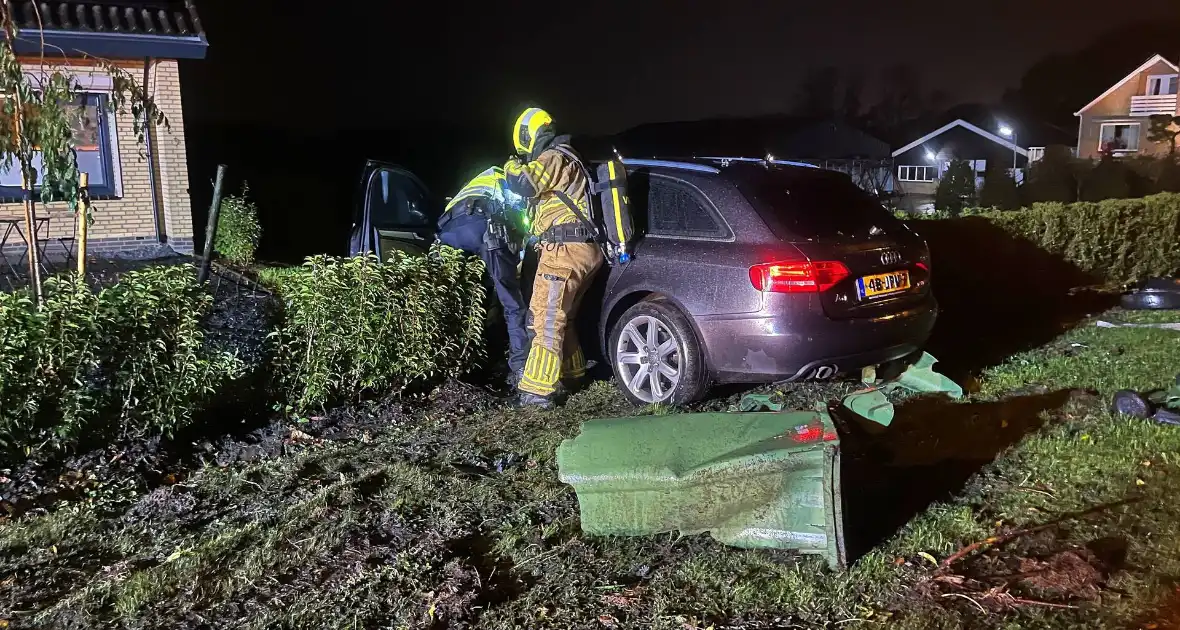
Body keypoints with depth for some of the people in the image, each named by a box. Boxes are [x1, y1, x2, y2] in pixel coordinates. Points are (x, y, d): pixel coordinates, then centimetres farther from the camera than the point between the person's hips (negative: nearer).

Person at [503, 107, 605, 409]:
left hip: (564, 250, -10)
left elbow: (522, 183, -20)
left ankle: (537, 391, -14)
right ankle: (571, 374, 29)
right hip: (585, 250, 10)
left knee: (547, 319, -12)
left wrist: (512, 165, -1)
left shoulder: (553, 157, -6)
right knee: (562, 317, 19)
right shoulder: (566, 160, 26)